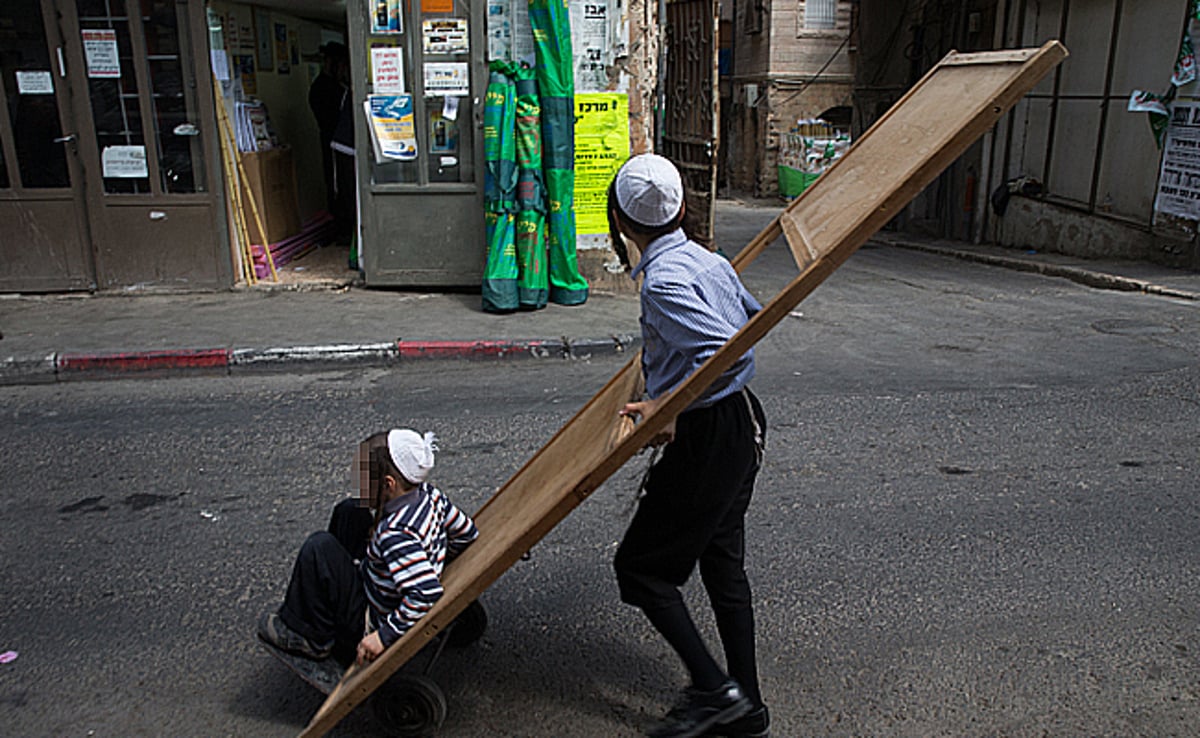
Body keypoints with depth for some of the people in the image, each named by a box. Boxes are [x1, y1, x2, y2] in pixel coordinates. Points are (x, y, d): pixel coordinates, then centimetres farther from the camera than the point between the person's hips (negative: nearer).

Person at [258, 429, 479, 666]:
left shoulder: (396, 533, -35)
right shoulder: (429, 494, -11)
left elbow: (427, 593, -39)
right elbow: (467, 533, 2)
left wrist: (385, 636, -29)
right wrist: (436, 559, 15)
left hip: (369, 628, -9)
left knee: (320, 547, -17)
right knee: (349, 511, 14)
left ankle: (311, 638, 1)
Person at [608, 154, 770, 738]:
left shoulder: (663, 281, -20)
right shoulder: (707, 259, 7)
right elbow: (753, 316, 21)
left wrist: (666, 405, -25)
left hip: (707, 436, -9)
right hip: (744, 424, 10)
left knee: (640, 565, 4)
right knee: (723, 564, 18)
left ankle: (713, 690, 7)